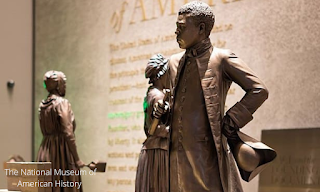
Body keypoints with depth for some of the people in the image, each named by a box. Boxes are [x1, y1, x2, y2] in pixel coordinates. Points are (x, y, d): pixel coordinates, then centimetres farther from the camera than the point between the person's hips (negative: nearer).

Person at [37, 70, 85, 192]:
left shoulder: (42, 105, 13)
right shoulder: (62, 103, -10)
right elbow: (68, 134, -16)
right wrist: (77, 159, -13)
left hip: (45, 153, 8)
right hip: (61, 150, -7)